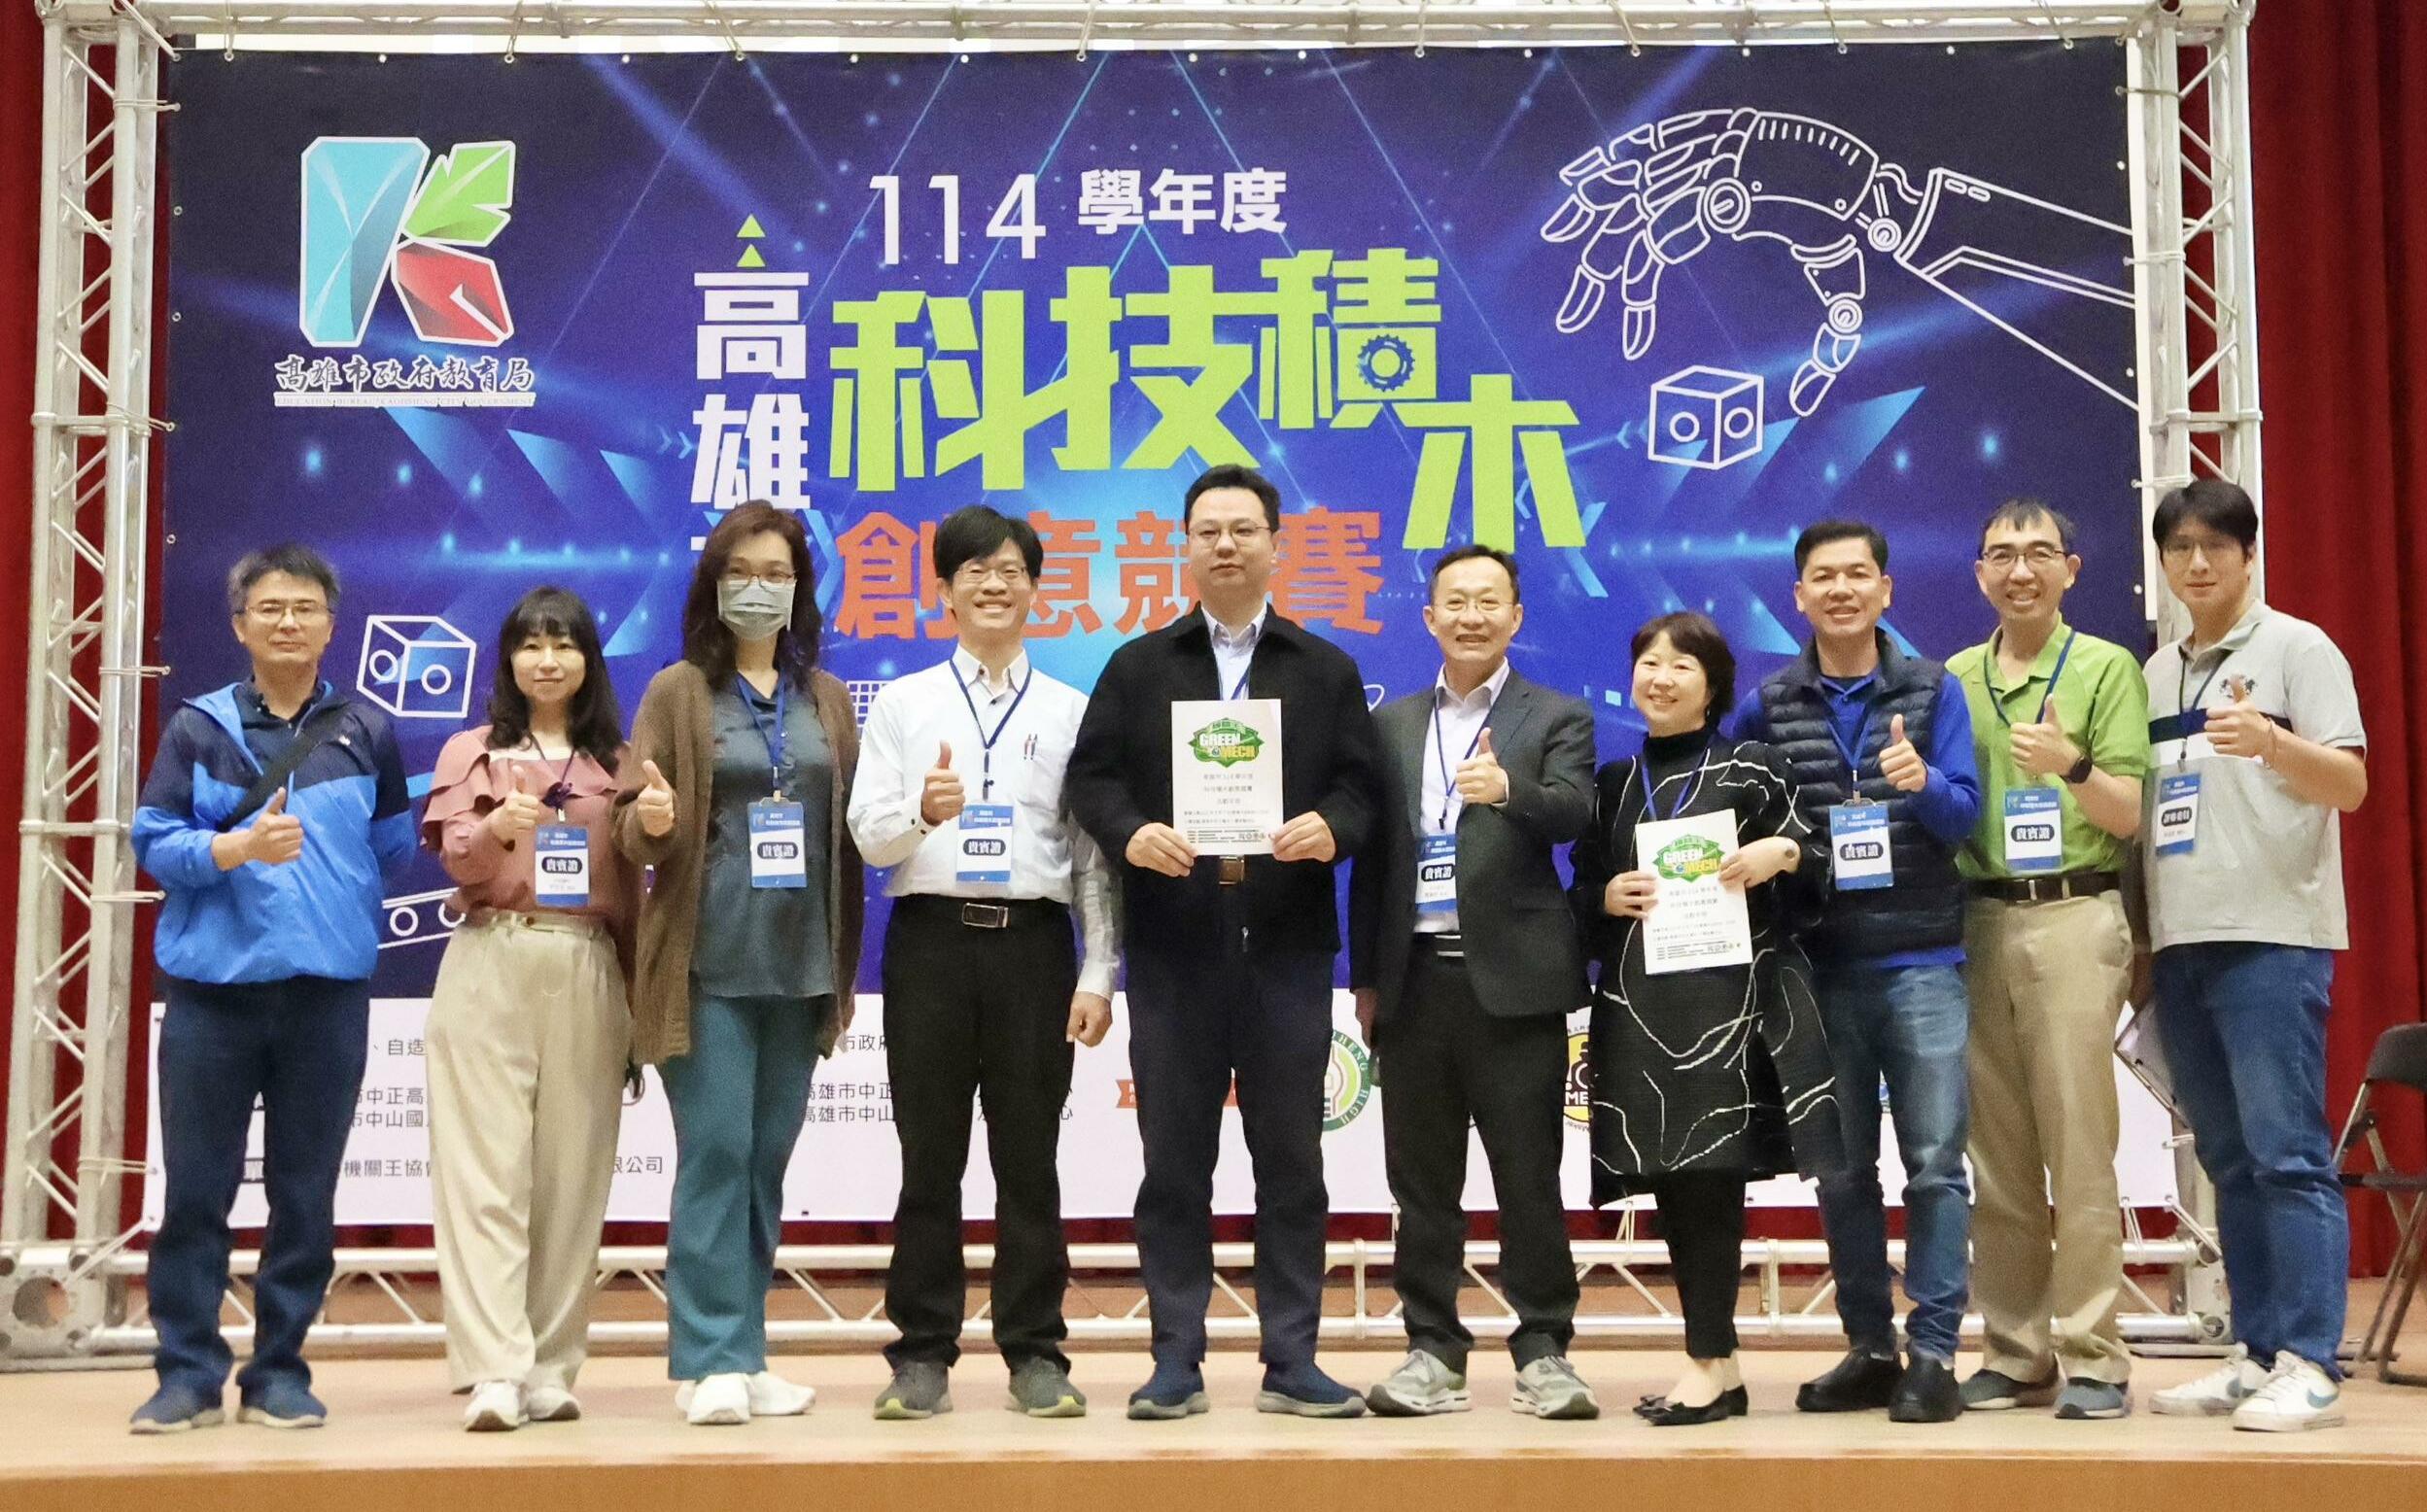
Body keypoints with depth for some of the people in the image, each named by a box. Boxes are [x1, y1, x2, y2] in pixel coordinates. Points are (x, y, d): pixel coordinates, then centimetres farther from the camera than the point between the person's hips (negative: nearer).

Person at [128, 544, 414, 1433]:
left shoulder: (367, 732, 7)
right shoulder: (198, 726, 4)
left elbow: (392, 849, 15)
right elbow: (153, 840, -3)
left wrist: (334, 896, 5)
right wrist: (236, 847, -18)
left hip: (329, 986, 1)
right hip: (214, 985, -1)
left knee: (306, 1191, 5)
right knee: (195, 1189, 1)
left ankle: (279, 1372, 14)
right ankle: (189, 1372, 11)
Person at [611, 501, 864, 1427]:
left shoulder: (826, 699, 12)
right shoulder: (677, 692, 2)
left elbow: (845, 830, 14)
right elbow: (634, 827, -2)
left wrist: (843, 967, 11)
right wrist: (650, 819, -26)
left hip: (799, 966, 4)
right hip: (707, 962, -4)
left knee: (766, 1161, 8)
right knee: (715, 1155, -7)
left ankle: (743, 1352, 16)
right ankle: (707, 1362, -1)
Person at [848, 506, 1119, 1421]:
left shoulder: (1071, 711, 9)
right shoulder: (901, 704, 9)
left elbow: (1092, 853, 6)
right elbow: (866, 835, 1)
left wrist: (1098, 976, 0)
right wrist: (921, 811, -21)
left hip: (1034, 942, 0)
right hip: (932, 938, 0)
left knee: (1029, 1157, 4)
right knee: (930, 1157, 4)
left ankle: (1035, 1353, 11)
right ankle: (923, 1354, 11)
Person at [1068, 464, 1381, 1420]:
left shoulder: (1326, 671, 12)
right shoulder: (1138, 667, 11)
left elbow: (1360, 787, 5)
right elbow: (1091, 778, 3)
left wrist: (1331, 827, -17)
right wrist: (1129, 833, -17)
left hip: (1289, 945, 0)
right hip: (1173, 945, 0)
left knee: (1291, 1159, 4)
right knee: (1175, 1160, 3)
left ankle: (1291, 1361, 11)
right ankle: (1176, 1361, 10)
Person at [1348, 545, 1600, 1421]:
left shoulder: (1557, 718, 5)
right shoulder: (1393, 724, 15)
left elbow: (1574, 813, -14)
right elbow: (1372, 854, 13)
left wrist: (1508, 788, -34)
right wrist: (1365, 977, 9)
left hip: (1513, 980, -3)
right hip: (1415, 979, 3)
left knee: (1529, 1178, -1)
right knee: (1422, 1183, 7)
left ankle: (1543, 1351, 8)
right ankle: (1433, 1350, 15)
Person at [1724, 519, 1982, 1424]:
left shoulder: (1933, 691, 3)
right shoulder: (1768, 706, 7)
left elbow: (1964, 815, -5)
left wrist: (1922, 782, -25)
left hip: (1920, 961, -2)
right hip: (1821, 966, 2)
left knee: (1933, 1162, -4)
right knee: (1841, 1169, 8)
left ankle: (1932, 1355, 1)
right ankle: (1869, 1349, 18)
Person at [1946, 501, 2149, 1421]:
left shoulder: (2106, 668, 3)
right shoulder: (1952, 680, 14)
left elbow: (2128, 816, -3)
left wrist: (2073, 766, -22)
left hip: (2072, 918, -4)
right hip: (1976, 921, 4)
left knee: (2079, 1145, -5)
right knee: (1997, 1154, 6)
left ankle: (2090, 1355, 2)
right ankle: (2016, 1352, 14)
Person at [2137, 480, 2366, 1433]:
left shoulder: (2298, 649, -1)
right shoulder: (2155, 672, 17)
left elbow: (2351, 783, -9)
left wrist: (2269, 741, -28)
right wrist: (2138, 935, 13)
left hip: (2272, 937, -6)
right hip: (2179, 944, 6)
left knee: (2288, 1154, -8)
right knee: (2230, 1162, 9)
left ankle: (2309, 1366, -5)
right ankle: (2257, 1353, 15)